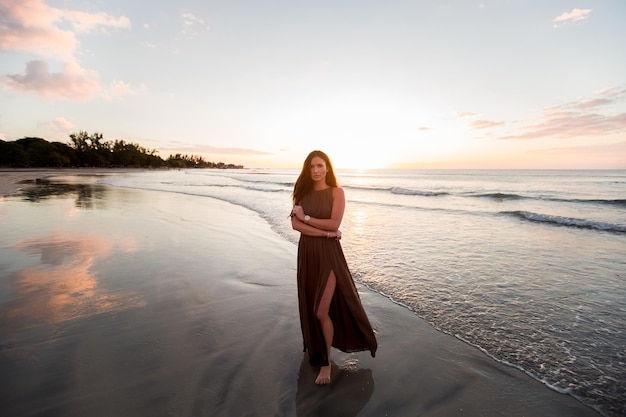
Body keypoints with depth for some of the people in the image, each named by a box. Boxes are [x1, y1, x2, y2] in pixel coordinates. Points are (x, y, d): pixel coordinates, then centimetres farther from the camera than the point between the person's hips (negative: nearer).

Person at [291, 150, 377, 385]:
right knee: (310, 309, 14)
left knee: (321, 311, -6)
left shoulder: (336, 192, -4)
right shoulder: (303, 193, 6)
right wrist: (325, 232, -15)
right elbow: (295, 224, -6)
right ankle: (315, 351, 39)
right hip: (307, 253, 4)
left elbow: (334, 223, -16)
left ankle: (325, 362, 16)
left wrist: (305, 217, -9)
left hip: (328, 253, -4)